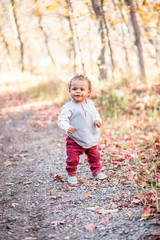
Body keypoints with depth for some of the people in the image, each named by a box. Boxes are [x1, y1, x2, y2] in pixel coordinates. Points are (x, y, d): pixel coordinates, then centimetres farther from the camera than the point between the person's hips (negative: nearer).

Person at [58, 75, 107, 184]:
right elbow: (62, 120, -21)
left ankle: (97, 171, 38)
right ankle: (72, 174, 24)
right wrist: (67, 128, -39)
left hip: (91, 139, 4)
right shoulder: (68, 107, -16)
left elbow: (95, 114, 16)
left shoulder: (90, 104, 1)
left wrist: (97, 120, -5)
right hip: (74, 141, -4)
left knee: (94, 156, 17)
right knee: (72, 159, -1)